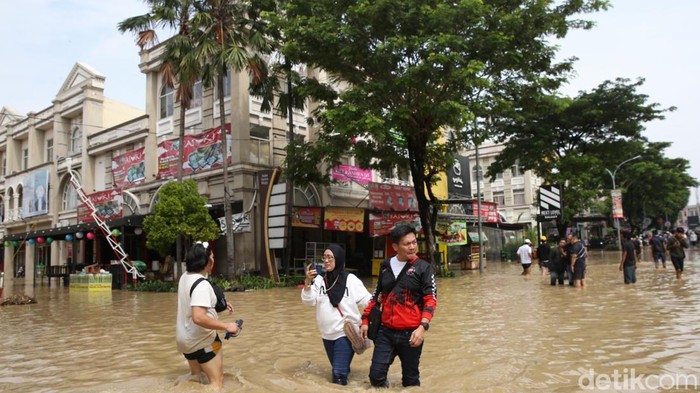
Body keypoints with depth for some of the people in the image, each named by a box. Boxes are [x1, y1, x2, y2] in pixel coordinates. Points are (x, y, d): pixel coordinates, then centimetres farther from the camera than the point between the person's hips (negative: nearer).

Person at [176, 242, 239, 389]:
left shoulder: (185, 277, 1)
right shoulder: (202, 284, -26)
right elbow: (198, 318, -36)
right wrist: (226, 326, -30)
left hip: (184, 339, 9)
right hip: (202, 341, -9)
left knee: (197, 378, 25)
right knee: (217, 381, 2)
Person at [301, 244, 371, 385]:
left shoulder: (350, 279, -9)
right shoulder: (319, 279, -2)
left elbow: (366, 300, -8)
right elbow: (308, 301, -8)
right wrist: (308, 282, -23)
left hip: (346, 332, -4)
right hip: (328, 334, 4)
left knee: (339, 375, -10)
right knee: (337, 369, 22)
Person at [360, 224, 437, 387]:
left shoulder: (423, 267, -3)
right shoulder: (386, 266, 9)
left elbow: (431, 300, -8)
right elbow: (376, 296, 17)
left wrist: (423, 326, -20)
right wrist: (365, 320, 12)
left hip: (410, 333, -3)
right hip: (385, 331, 3)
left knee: (410, 380, 8)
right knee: (376, 375, 2)